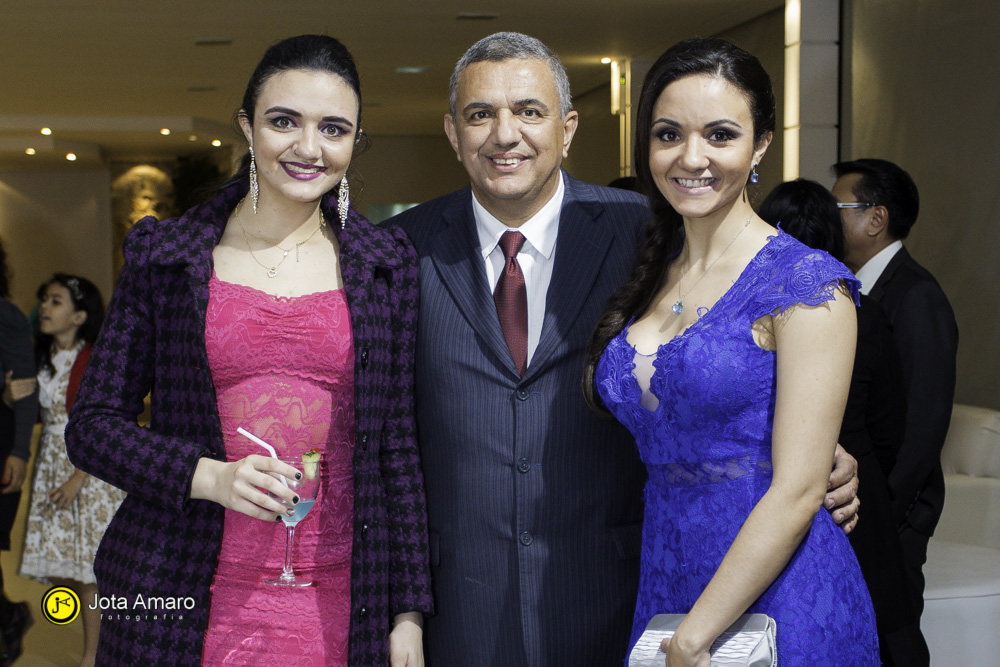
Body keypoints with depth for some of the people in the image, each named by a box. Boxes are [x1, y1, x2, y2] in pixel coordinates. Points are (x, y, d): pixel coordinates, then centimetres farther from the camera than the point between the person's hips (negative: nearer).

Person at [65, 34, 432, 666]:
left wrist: (409, 612, 2)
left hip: (338, 607, 1)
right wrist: (207, 477, -14)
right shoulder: (163, 253, 0)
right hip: (186, 603, 0)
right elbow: (92, 424, 2)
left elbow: (399, 444, 4)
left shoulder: (389, 263, 3)